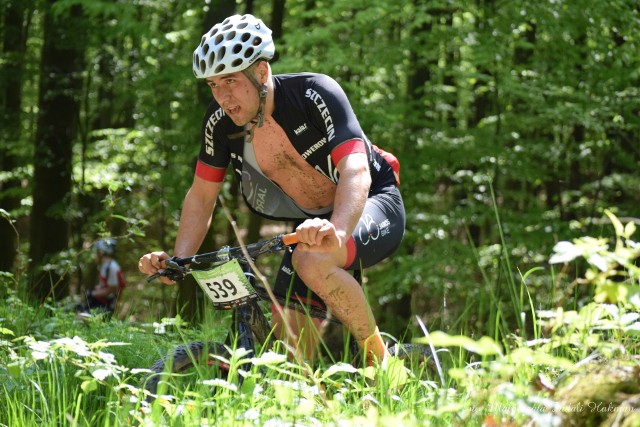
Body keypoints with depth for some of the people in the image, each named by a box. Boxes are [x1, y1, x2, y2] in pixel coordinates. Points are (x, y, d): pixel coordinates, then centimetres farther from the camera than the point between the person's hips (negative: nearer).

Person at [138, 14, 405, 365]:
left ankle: (378, 360, -15)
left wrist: (337, 232, -58)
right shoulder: (220, 120, -12)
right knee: (290, 336, -7)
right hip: (313, 220, 6)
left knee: (313, 261, -35)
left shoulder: (316, 95, -28)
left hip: (372, 202, -6)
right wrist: (178, 261, -18)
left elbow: (356, 172, -39)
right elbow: (201, 196, -2)